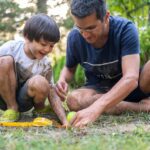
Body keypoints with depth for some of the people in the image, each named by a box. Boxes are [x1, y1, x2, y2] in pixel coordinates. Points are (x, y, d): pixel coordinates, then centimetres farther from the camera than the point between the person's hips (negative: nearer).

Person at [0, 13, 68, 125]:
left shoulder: (45, 64, -9)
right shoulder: (10, 48, -16)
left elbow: (53, 95, -9)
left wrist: (65, 121, -22)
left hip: (22, 99, 1)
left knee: (40, 82, -34)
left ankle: (40, 109, 1)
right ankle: (12, 109, -12)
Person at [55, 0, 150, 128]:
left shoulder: (125, 29, -23)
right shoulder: (74, 37, -12)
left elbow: (131, 78, -34)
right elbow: (69, 68, 9)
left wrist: (96, 108, -49)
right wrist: (62, 80, -17)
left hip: (131, 87, -3)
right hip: (99, 90, 4)